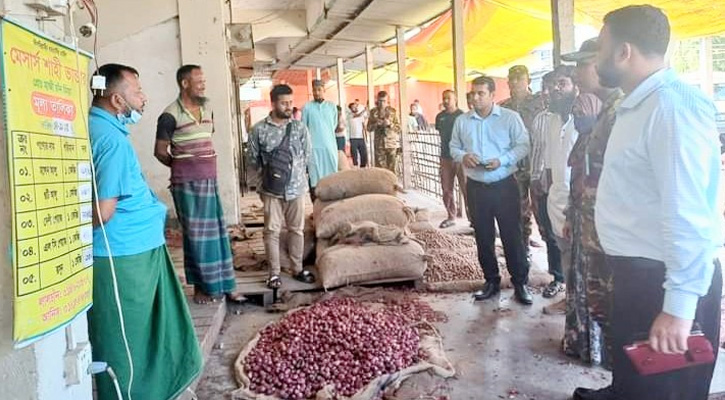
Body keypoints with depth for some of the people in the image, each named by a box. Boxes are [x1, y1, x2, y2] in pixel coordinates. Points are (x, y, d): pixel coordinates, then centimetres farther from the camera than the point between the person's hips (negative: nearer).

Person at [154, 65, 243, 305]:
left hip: (210, 180, 6)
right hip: (187, 183, -6)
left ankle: (225, 286, 17)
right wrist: (184, 167, 7)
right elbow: (160, 152, -4)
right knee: (196, 236, 1)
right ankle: (201, 288, 13)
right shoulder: (170, 115, -10)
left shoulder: (207, 110, 10)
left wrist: (205, 166, 15)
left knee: (217, 233, 8)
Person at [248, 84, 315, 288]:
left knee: (297, 229, 9)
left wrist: (294, 169, 2)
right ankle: (274, 272, 11)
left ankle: (298, 269, 21)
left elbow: (307, 154, 7)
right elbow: (253, 158, 2)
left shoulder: (300, 127, 1)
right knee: (272, 231, 2)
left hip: (297, 186, 2)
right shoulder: (259, 129, -5)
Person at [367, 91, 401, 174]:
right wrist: (376, 124, -12)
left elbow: (399, 128, 0)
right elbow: (369, 128, 7)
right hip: (379, 144, 1)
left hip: (392, 144, -1)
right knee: (380, 168, -1)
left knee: (392, 168, 0)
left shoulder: (393, 111, 1)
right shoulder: (373, 112, 5)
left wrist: (390, 124, -17)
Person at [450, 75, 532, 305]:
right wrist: (463, 156, -12)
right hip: (476, 187, 3)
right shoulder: (462, 121, 7)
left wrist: (502, 161, -20)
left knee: (512, 235, 1)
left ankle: (520, 283, 14)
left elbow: (523, 146, -5)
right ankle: (491, 281, 24)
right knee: (483, 237, 10)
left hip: (504, 185, -3)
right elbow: (453, 147, 11)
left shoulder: (510, 117, -3)